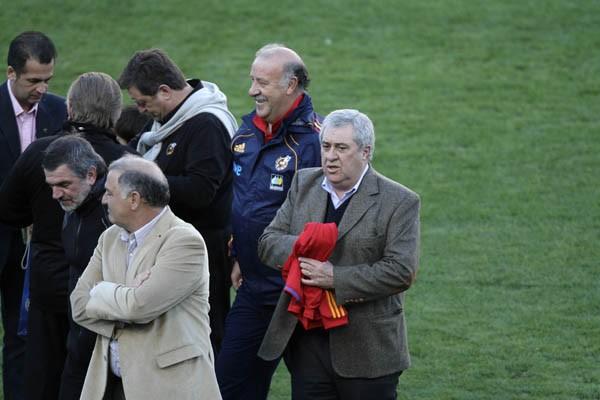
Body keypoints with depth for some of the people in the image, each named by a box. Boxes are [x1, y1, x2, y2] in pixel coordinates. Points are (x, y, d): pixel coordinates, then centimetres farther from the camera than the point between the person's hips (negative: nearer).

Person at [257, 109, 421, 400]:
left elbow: (401, 271, -15)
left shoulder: (399, 202, -6)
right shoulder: (304, 184, 10)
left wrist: (335, 279, -21)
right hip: (307, 343, 4)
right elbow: (268, 242, 6)